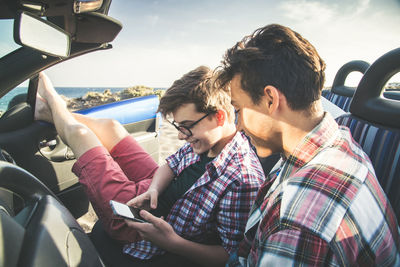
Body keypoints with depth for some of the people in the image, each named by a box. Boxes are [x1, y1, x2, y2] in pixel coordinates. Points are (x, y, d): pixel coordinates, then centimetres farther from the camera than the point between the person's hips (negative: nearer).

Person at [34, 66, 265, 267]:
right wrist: (154, 188, -14)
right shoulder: (206, 137, -9)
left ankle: (53, 106, 37)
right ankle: (52, 109, 41)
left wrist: (174, 243, -35)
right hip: (157, 193, 7)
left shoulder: (243, 180, -34)